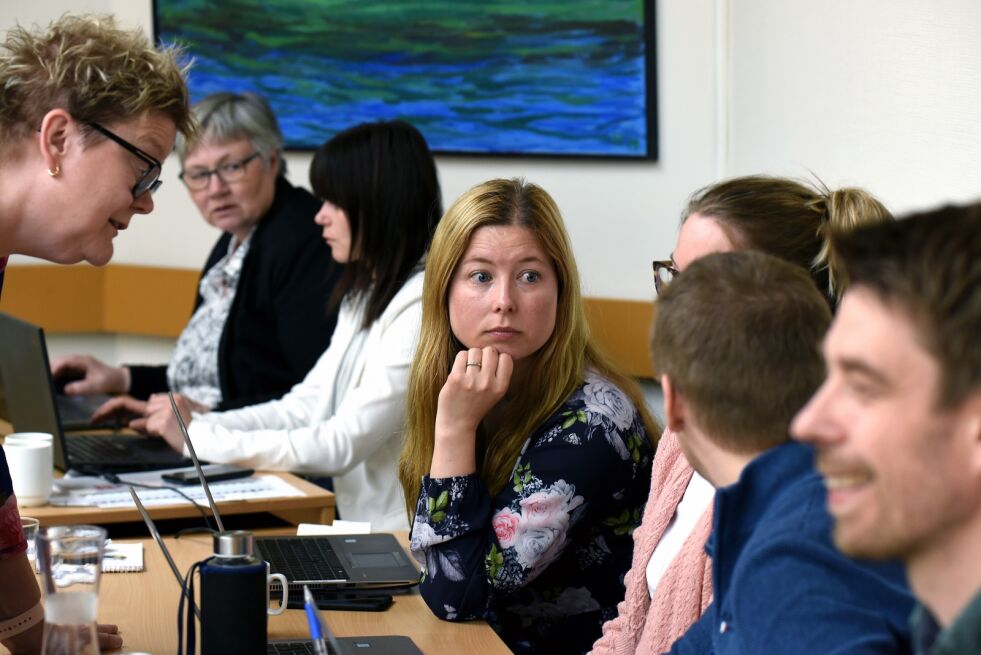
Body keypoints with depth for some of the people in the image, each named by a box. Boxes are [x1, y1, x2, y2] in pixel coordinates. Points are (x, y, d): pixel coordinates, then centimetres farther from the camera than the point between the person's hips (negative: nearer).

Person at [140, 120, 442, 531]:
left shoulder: (422, 307, -16)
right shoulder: (365, 296, 15)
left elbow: (342, 445, -19)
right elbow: (305, 408, 14)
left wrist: (199, 437, -14)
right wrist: (195, 422, 0)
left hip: (399, 541, -8)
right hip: (357, 526, 8)